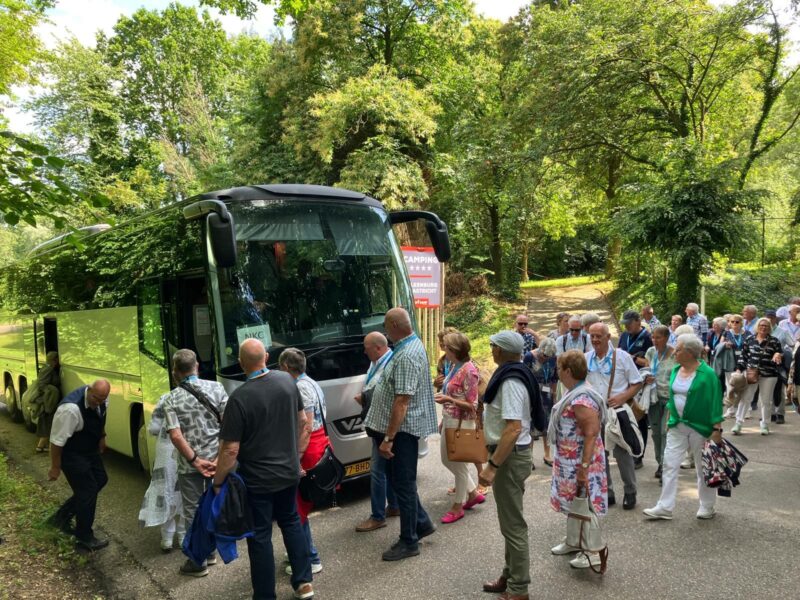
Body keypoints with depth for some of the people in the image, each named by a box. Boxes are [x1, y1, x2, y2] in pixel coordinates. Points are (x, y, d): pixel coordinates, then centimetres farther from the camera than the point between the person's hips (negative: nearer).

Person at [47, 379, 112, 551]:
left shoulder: (101, 399, -13)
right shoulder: (71, 409, -37)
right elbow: (57, 440, -26)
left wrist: (102, 437, 17)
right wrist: (55, 467, -16)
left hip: (90, 449, 8)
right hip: (71, 454, -8)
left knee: (100, 480, 15)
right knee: (87, 491, -3)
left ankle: (62, 516, 31)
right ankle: (85, 537, 18)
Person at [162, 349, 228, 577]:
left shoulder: (171, 399, -8)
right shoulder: (216, 387, -3)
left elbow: (175, 435, -17)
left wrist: (195, 460, -12)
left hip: (189, 465, -3)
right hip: (216, 458, 3)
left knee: (193, 512, 11)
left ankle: (198, 562, 21)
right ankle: (210, 552, 35)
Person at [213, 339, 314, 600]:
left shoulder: (239, 397, -23)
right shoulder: (287, 380, -6)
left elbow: (230, 449, -21)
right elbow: (303, 422, 5)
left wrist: (218, 482, -6)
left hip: (257, 480, -5)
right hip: (289, 472, 5)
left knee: (260, 536, 10)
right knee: (291, 522, 24)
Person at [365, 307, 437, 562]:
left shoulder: (407, 356, -24)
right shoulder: (411, 345, 9)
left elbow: (402, 401, -27)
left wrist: (388, 438, -24)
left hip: (403, 429, -10)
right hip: (400, 427, 10)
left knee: (403, 483, 3)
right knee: (397, 477, 20)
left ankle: (409, 542, 17)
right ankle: (421, 523, 33)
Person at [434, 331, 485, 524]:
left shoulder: (468, 370, -20)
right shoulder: (455, 366, 6)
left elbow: (472, 405, -18)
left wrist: (449, 399, -30)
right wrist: (444, 419, 19)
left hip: (461, 422, -10)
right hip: (449, 420, 10)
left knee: (459, 464, 5)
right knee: (447, 460, 19)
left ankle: (457, 507, 22)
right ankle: (474, 493, 34)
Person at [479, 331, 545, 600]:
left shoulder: (510, 381, -22)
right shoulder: (516, 375, 9)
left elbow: (513, 428, -30)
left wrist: (492, 466, -29)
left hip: (510, 456, -10)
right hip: (512, 454, 10)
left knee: (513, 524, 2)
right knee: (511, 520, 20)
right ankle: (510, 576, 34)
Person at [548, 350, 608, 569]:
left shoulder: (581, 400, -26)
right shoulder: (575, 392, 6)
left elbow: (592, 434, -28)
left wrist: (584, 467, -27)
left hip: (580, 461, -10)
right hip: (569, 459, 10)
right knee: (574, 501, 20)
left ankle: (593, 551, 16)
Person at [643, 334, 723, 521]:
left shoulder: (707, 374, -14)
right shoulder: (676, 370, 6)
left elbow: (715, 402, -14)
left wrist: (717, 429, -16)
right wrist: (670, 419, 14)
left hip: (700, 427, -6)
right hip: (677, 426, 6)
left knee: (703, 468, 10)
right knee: (669, 464, 2)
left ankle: (707, 507, 27)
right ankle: (665, 507, 6)